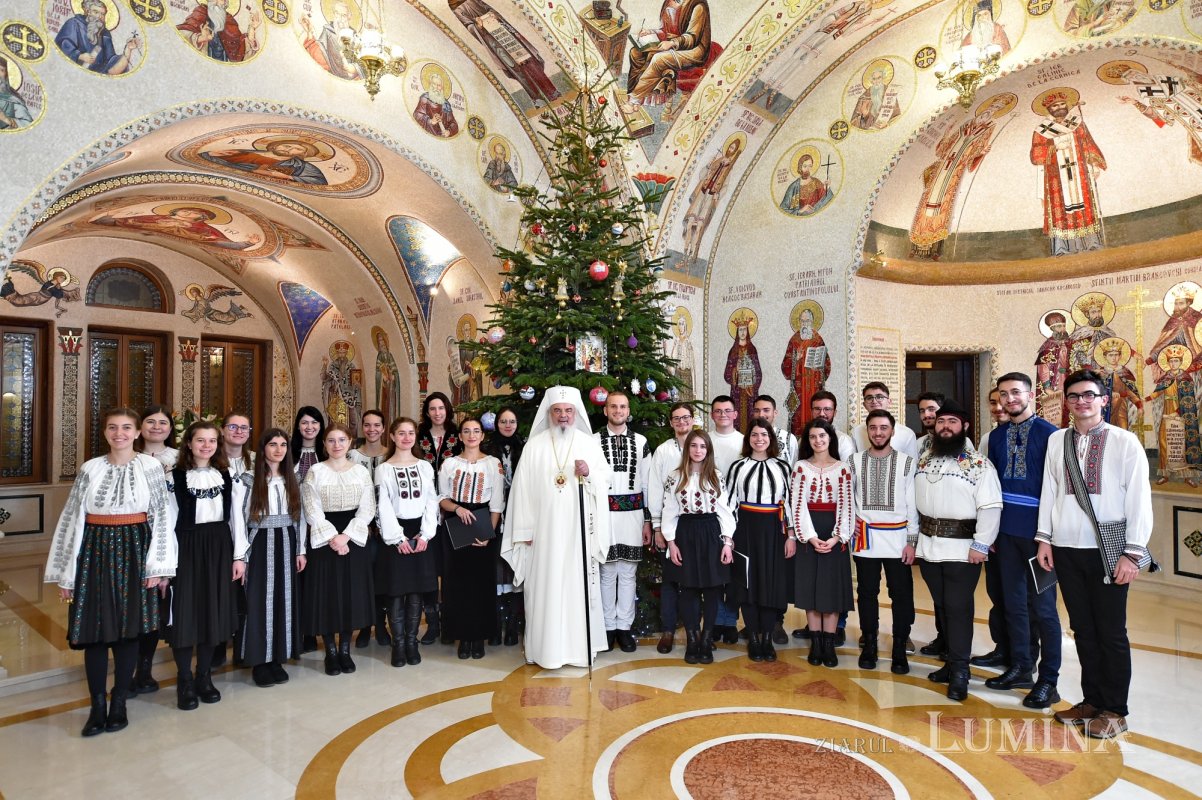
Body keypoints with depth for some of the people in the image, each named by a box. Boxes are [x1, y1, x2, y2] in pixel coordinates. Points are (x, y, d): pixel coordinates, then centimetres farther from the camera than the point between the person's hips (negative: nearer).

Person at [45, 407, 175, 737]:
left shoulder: (151, 467, -1)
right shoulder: (90, 469, 4)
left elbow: (161, 516, -2)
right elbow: (72, 518, 5)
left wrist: (157, 564, -7)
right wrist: (66, 572, 2)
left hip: (133, 550, -1)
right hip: (95, 551, 1)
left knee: (128, 629, 5)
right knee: (95, 630, 3)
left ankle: (119, 703, 20)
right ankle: (97, 707, 16)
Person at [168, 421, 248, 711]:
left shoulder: (227, 476, 5)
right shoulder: (175, 477, -3)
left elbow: (236, 518, 5)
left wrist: (239, 555, 2)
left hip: (219, 547, 3)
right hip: (186, 548, -3)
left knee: (213, 610, 9)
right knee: (185, 611, 2)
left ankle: (204, 677, 22)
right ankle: (185, 682, 16)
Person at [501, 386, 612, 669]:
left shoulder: (589, 443, 5)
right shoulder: (534, 446, 2)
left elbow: (606, 480, 7)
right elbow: (523, 488, 1)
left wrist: (589, 473, -14)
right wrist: (525, 529, -3)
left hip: (579, 529, 1)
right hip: (545, 529, 0)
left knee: (579, 583, 4)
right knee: (546, 585, 2)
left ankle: (580, 645, 16)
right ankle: (548, 648, 13)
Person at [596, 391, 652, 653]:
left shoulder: (641, 442, 7)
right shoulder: (594, 441, 0)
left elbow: (647, 483, 8)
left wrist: (648, 520, 6)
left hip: (633, 513, 2)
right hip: (604, 512, -2)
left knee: (628, 573, 9)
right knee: (607, 573, 6)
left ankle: (624, 627, 19)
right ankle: (608, 626, 18)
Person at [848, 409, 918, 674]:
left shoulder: (906, 462, -1)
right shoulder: (854, 461, 3)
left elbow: (912, 504, -2)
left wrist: (912, 541, -5)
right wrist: (851, 518, -2)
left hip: (898, 537, -1)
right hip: (865, 537, 2)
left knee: (901, 593, 2)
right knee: (867, 592, 10)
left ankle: (899, 650, 16)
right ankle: (869, 645, 23)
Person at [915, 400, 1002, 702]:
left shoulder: (979, 463, -8)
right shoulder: (923, 459, 10)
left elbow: (990, 508, -12)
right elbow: (913, 500, 12)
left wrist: (981, 546, -16)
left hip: (962, 548, -6)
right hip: (929, 546, 6)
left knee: (958, 608, -3)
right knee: (941, 605, 13)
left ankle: (959, 672, 7)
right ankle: (953, 661, 26)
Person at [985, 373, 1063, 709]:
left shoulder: (1049, 434, -8)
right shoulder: (997, 437, 9)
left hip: (1038, 531, -5)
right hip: (1006, 531, 5)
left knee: (1042, 606, 2)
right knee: (1014, 603, 13)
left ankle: (1048, 680, 13)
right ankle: (1020, 669, 25)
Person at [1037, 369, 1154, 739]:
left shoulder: (1125, 442, -4)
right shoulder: (1057, 441, 6)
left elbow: (1139, 498, -6)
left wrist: (1132, 553, -9)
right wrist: (1044, 538, 6)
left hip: (1108, 550, -3)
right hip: (1066, 549, 3)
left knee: (1111, 632, 5)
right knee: (1082, 629, 12)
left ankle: (1114, 710, 19)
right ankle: (1092, 700, 25)